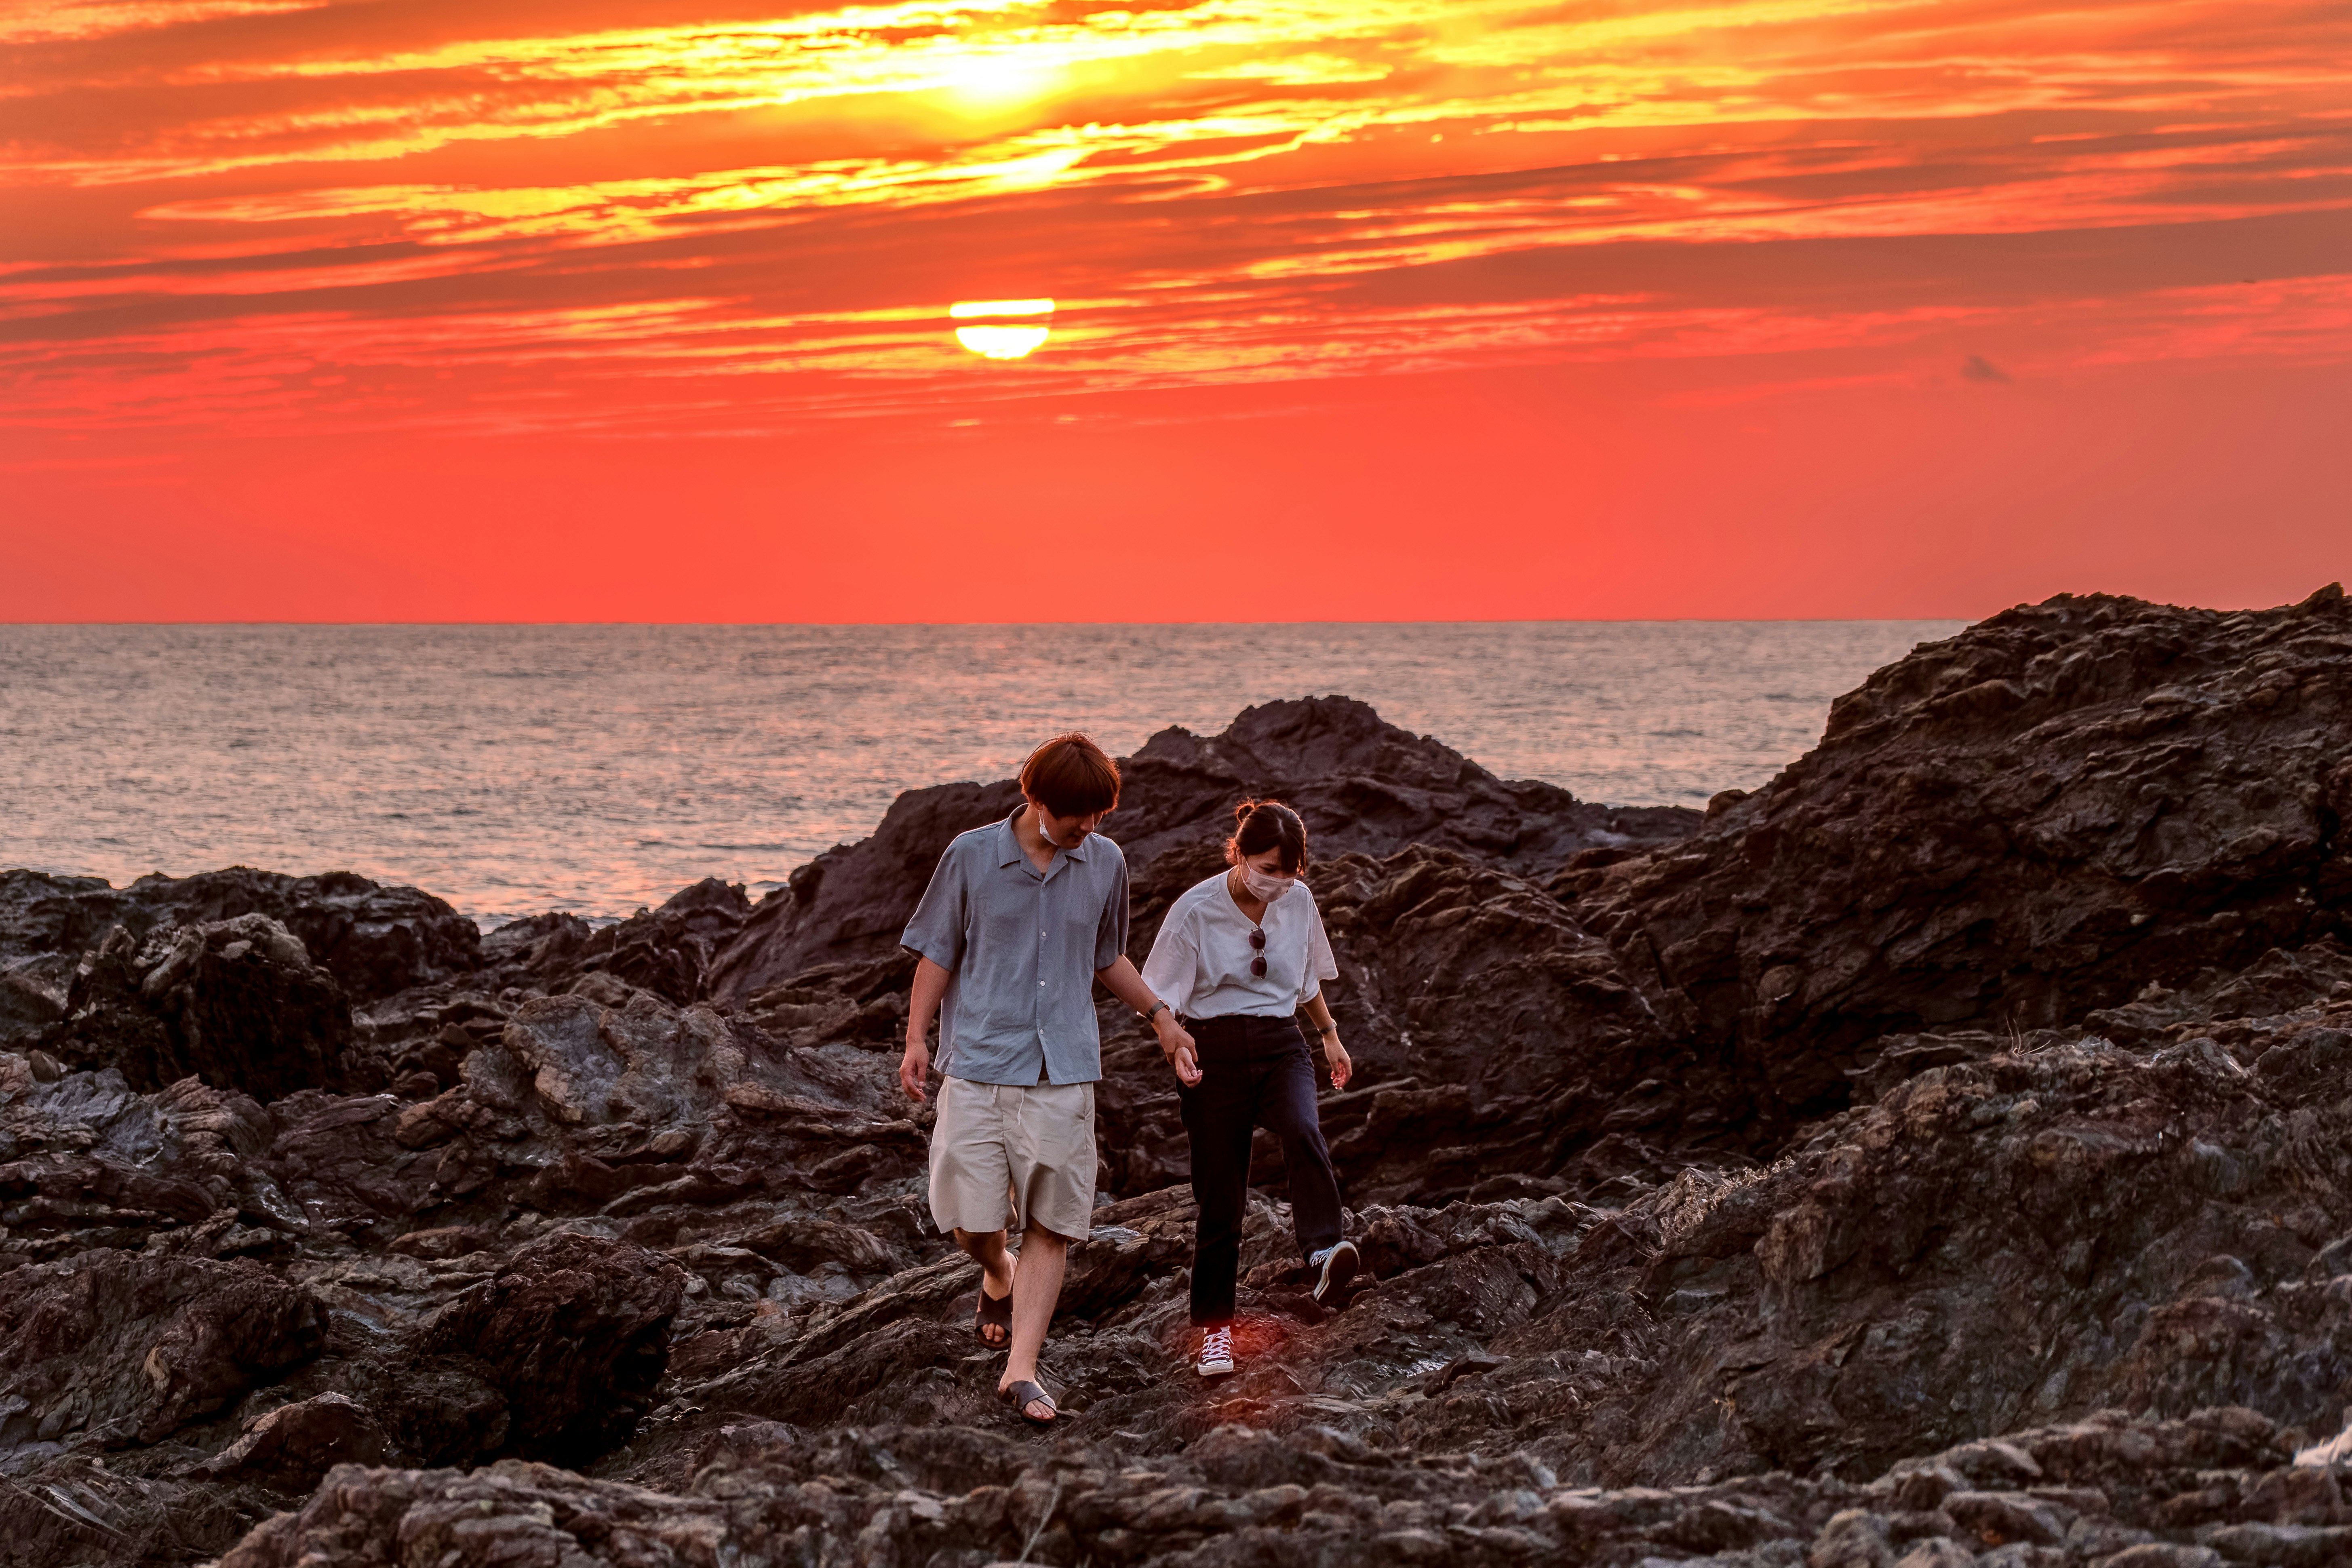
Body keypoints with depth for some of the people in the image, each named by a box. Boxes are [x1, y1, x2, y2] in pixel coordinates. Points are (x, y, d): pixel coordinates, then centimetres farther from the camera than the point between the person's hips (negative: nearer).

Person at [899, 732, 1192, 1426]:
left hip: (1063, 1074, 2)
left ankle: (1021, 1369, 2)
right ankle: (998, 1276, 34)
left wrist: (1159, 1015, 19)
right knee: (971, 1219, -2)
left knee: (1050, 1225, -2)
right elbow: (938, 953, 4)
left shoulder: (1105, 864, 6)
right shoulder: (972, 856, -2)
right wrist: (917, 1039, -3)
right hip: (978, 1066, -2)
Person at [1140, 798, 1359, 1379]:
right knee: (1219, 1195, -1)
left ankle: (1326, 1255, -45)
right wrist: (1175, 1046, -25)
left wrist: (1330, 1036, 23)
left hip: (1280, 1046, 3)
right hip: (1215, 1049, -3)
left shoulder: (1298, 900, 3)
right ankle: (1215, 1328, 12)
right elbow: (1160, 997, -7)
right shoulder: (1196, 910, -10)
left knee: (1303, 1133, -31)